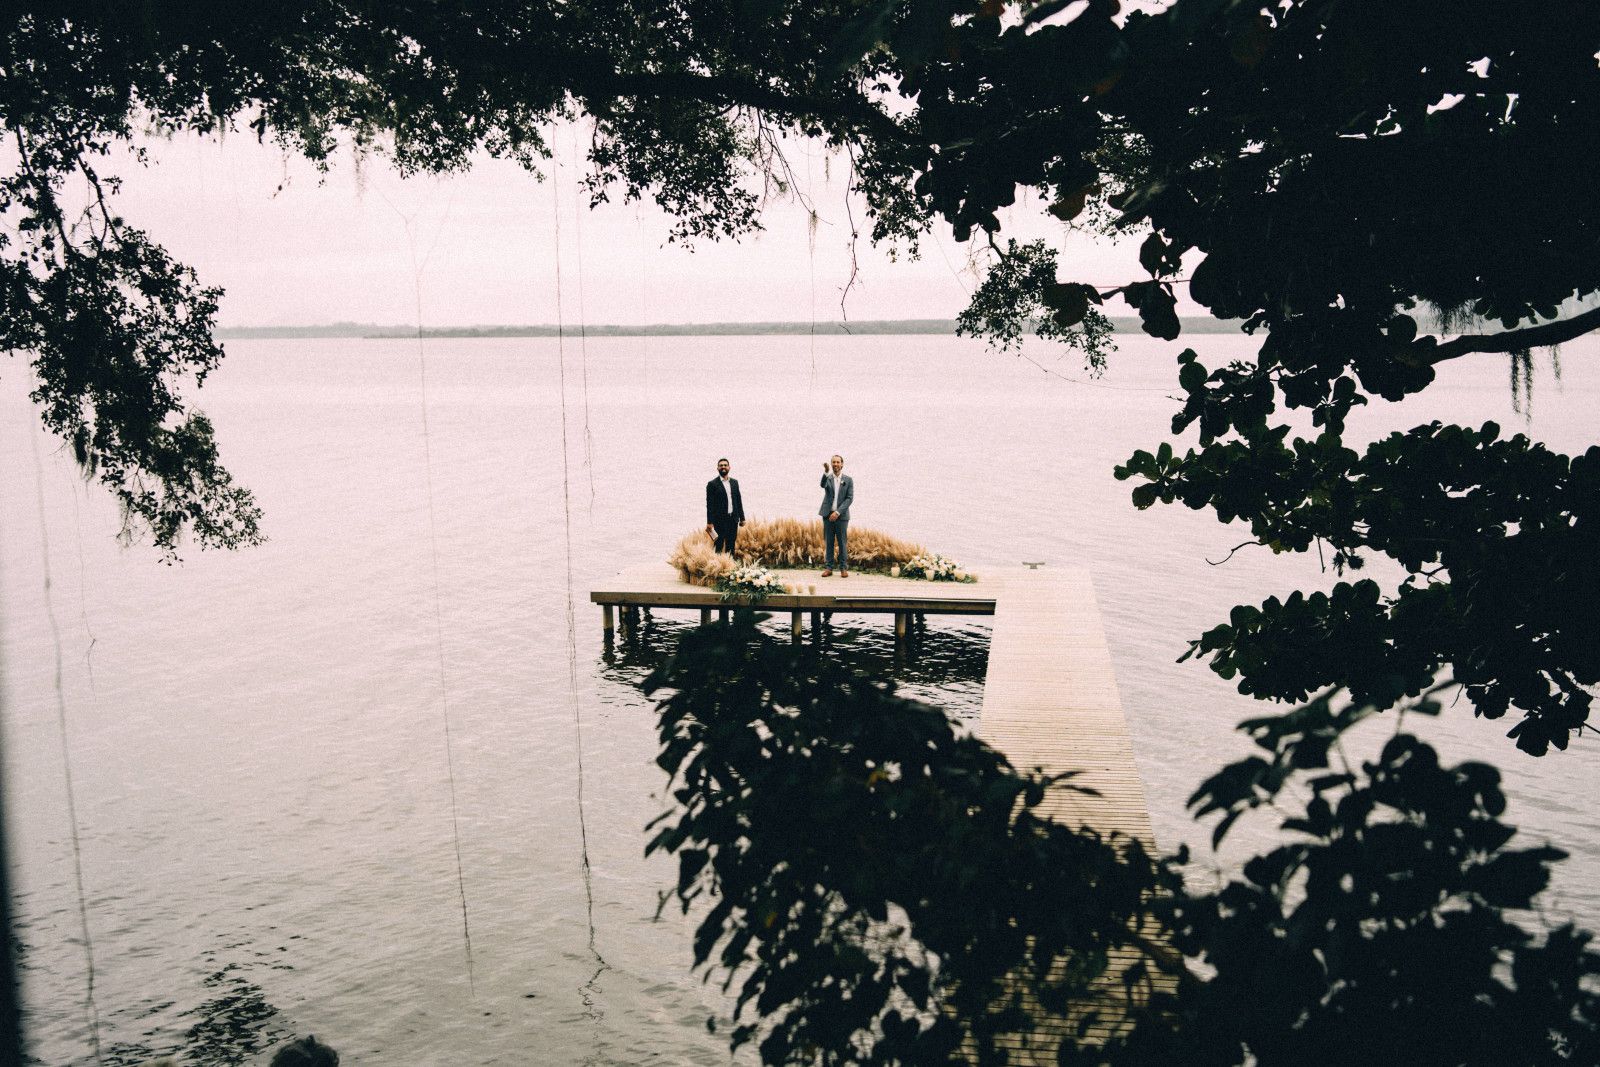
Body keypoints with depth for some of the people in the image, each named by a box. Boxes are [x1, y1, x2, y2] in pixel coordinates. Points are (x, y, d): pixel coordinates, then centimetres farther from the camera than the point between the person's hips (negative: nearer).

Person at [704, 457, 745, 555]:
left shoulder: (735, 482, 13)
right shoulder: (712, 484, -4)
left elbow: (739, 501, 15)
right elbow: (709, 504, -7)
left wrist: (742, 518, 11)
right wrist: (709, 522, -13)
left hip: (733, 519, 5)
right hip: (720, 520, -5)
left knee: (731, 546, 8)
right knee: (719, 546, -2)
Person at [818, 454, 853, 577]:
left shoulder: (848, 480, 3)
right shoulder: (827, 478, 5)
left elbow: (850, 498, -4)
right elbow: (823, 485, -19)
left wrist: (838, 512, -14)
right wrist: (826, 472, -38)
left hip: (841, 515, -1)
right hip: (828, 515, 1)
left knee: (843, 543, 0)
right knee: (828, 542, 3)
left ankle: (843, 568, 4)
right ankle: (828, 568, 7)